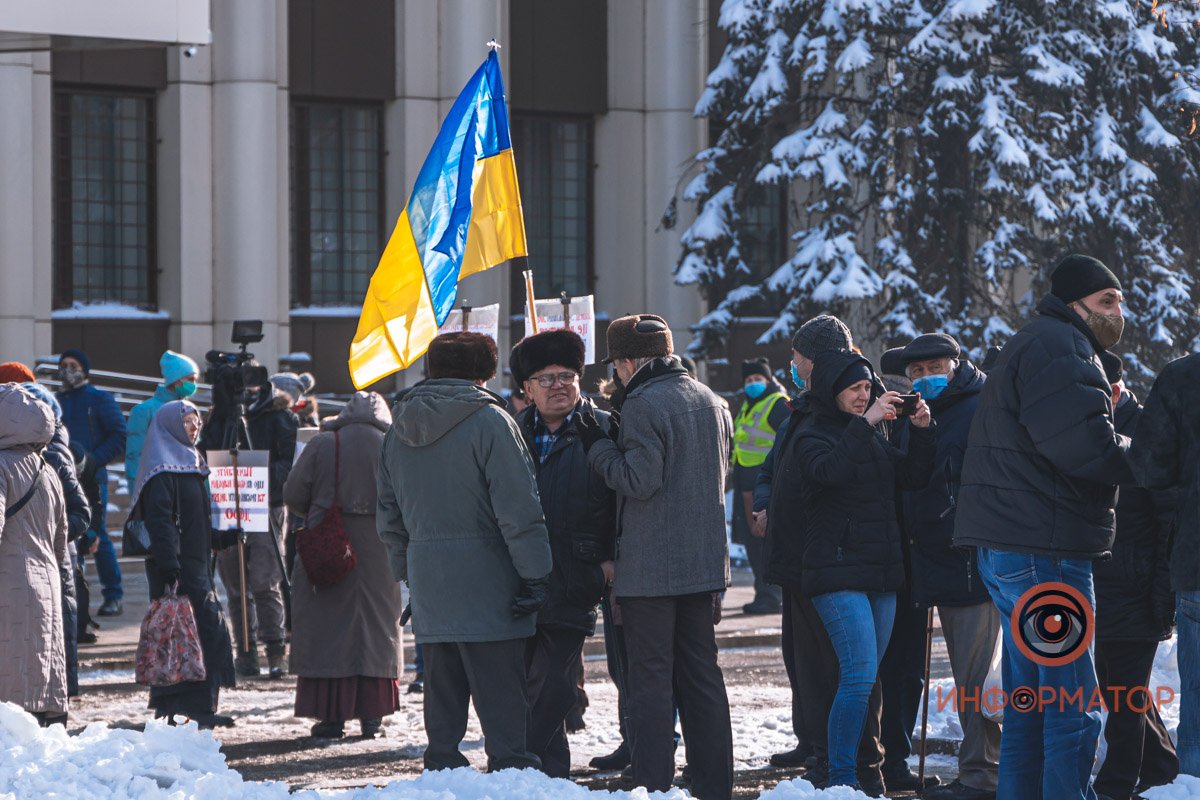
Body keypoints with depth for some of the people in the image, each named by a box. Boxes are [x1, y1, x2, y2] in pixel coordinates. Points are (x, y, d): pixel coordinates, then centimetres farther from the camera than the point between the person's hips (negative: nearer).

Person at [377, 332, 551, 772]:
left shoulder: (399, 429, 13)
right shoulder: (487, 420, -9)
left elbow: (389, 516, 18)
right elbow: (519, 507, -12)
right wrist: (535, 574, -9)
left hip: (427, 583, 6)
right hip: (485, 582, -6)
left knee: (442, 693, 12)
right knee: (502, 701, -6)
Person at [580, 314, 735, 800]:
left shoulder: (643, 404, -13)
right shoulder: (709, 401, 12)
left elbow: (638, 480, -18)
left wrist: (599, 448, -4)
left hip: (650, 568, -7)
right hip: (705, 560, 7)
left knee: (651, 681, -4)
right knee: (702, 677, 12)